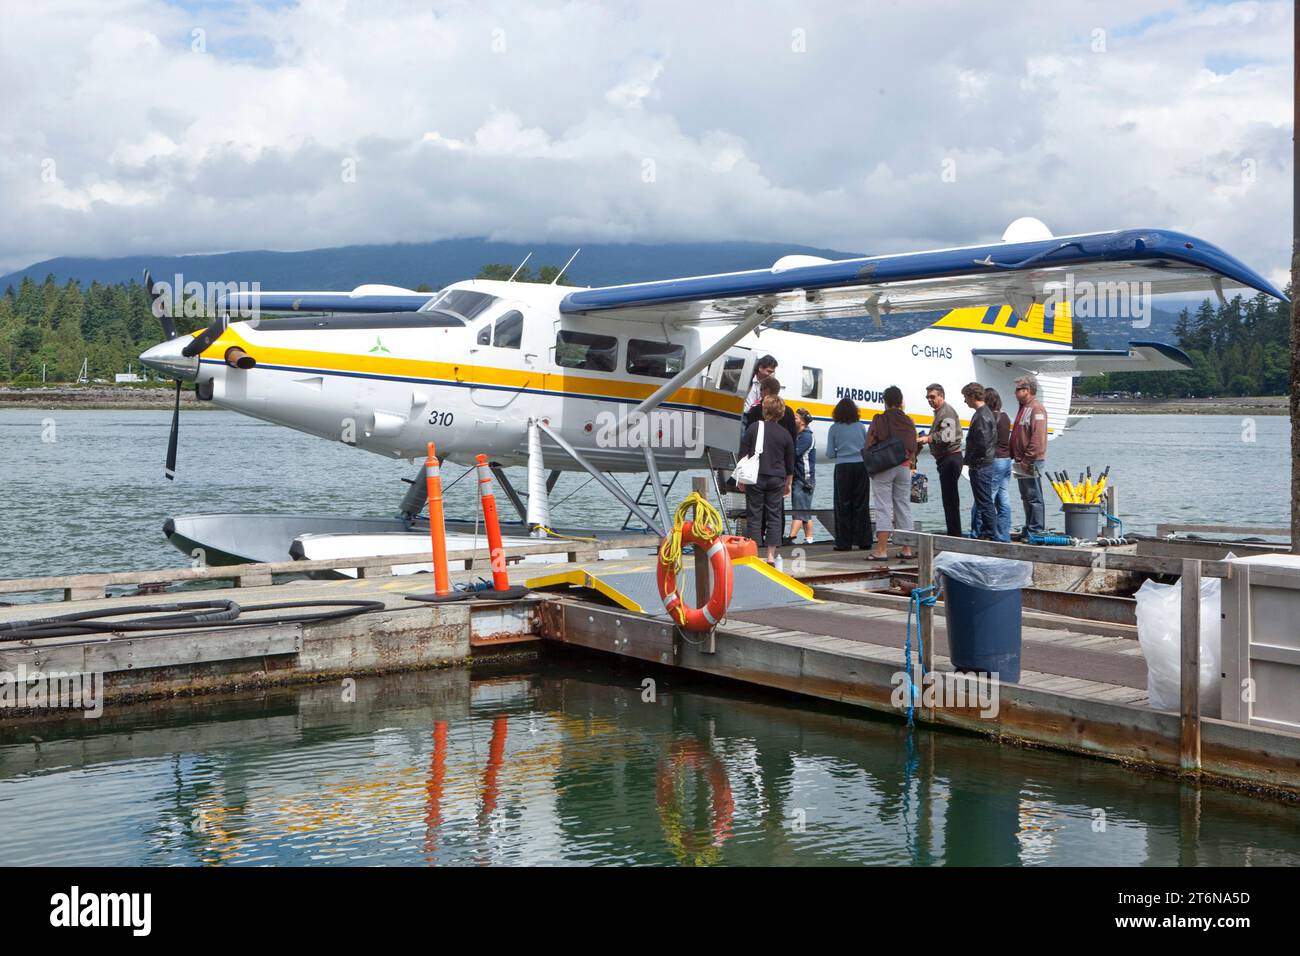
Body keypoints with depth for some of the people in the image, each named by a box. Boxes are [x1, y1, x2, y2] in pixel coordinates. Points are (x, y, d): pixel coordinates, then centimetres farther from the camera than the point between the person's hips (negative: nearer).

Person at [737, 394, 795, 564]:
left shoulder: (754, 428, -2)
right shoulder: (785, 434, 5)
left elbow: (743, 455, -1)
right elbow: (790, 463, 12)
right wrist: (788, 484, 24)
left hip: (755, 478, -2)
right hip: (776, 480, 2)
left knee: (754, 516, 3)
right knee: (774, 516, 7)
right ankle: (771, 555, 4)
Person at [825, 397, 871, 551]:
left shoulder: (834, 428, -1)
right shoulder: (861, 427, 4)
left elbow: (830, 454, 0)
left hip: (843, 469, -2)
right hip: (861, 466, 2)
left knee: (843, 506, 3)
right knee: (861, 505, 7)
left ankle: (844, 542, 2)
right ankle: (863, 541, 7)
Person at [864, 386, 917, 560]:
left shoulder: (879, 421, -9)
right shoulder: (909, 422, 5)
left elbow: (869, 445, -10)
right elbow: (914, 447, 9)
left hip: (883, 468, -4)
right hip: (904, 467, 4)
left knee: (883, 508, -5)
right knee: (904, 506, 10)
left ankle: (881, 549, -9)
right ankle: (907, 548, 12)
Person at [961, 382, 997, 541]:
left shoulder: (981, 416, -17)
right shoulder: (985, 413, 16)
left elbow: (982, 444, -23)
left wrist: (970, 461, -11)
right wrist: (970, 461, 14)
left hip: (980, 467, -10)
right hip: (984, 465, 10)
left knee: (985, 502, -5)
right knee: (982, 502, 14)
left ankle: (990, 535, -2)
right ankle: (981, 533, 20)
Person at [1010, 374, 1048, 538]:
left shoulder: (1036, 409, -14)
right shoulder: (1024, 408, 18)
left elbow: (1038, 437, -22)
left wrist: (1027, 460, -22)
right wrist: (1015, 457, 19)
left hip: (1031, 462, -10)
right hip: (1022, 462, 10)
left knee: (1034, 498, -6)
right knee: (1026, 498, 14)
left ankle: (1036, 531, -3)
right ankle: (1029, 529, 21)